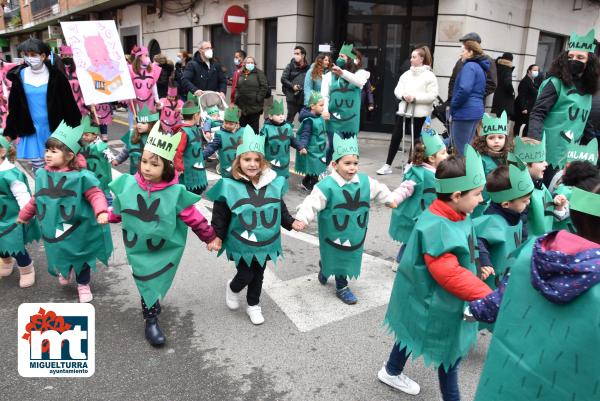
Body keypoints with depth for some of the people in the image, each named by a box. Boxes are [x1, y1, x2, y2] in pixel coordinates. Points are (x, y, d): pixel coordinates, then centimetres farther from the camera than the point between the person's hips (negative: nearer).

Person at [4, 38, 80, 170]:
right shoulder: (19, 76, 1)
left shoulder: (55, 75, -7)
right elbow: (14, 106, 7)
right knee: (37, 165, 5)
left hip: (56, 128, -2)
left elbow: (69, 103, -3)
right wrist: (9, 132, 6)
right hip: (32, 130, 2)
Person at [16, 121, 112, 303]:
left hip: (77, 231, -4)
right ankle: (64, 272, 56)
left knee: (81, 259, 13)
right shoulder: (42, 174, -2)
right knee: (58, 255, 23)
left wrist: (101, 212, -40)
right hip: (53, 231, 5)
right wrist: (24, 215, 23)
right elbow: (36, 199, 12)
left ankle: (83, 285, 36)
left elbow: (95, 194, -21)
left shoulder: (81, 176, -19)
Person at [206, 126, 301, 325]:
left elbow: (280, 208, 10)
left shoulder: (273, 183, -5)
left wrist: (291, 222, 2)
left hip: (265, 243, 4)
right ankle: (232, 288, 40)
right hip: (241, 244, -3)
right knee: (246, 275, 4)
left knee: (258, 275, 17)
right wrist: (217, 236, -11)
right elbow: (220, 215, -8)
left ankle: (253, 305, 40)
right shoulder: (229, 187, -15)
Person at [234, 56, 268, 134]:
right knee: (241, 127, 11)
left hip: (254, 106, -5)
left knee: (254, 128, 2)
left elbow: (264, 87, -9)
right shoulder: (240, 74, 13)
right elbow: (236, 87, 16)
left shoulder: (259, 73, -1)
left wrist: (258, 98, -13)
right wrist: (236, 98, 6)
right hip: (241, 106, 5)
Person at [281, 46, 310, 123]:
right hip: (292, 98, -1)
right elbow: (283, 79, 1)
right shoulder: (291, 66, 2)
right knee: (289, 119, 5)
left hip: (304, 99, 1)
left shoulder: (308, 67, 3)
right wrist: (292, 86, -11)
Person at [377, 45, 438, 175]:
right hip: (404, 110, 4)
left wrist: (415, 97, -19)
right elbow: (397, 90, 8)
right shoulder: (406, 74, 9)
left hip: (420, 113, -4)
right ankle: (388, 165, 7)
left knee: (417, 139, 8)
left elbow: (432, 96, -12)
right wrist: (403, 95, -13)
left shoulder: (429, 76, -6)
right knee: (396, 137, 2)